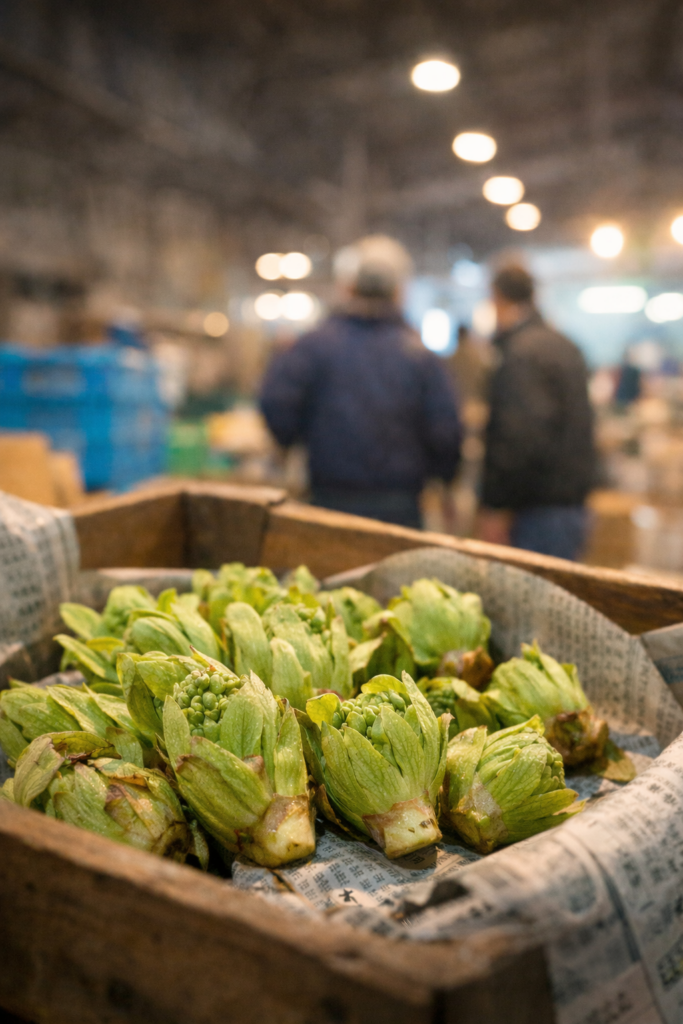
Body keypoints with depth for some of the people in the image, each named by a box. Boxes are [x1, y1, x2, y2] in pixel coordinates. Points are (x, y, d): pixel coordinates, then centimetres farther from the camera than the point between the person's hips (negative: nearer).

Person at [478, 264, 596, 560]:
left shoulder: (520, 354, -14)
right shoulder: (566, 346, 17)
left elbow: (518, 436, -22)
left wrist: (495, 507, -17)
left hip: (541, 510, -10)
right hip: (574, 504, 10)